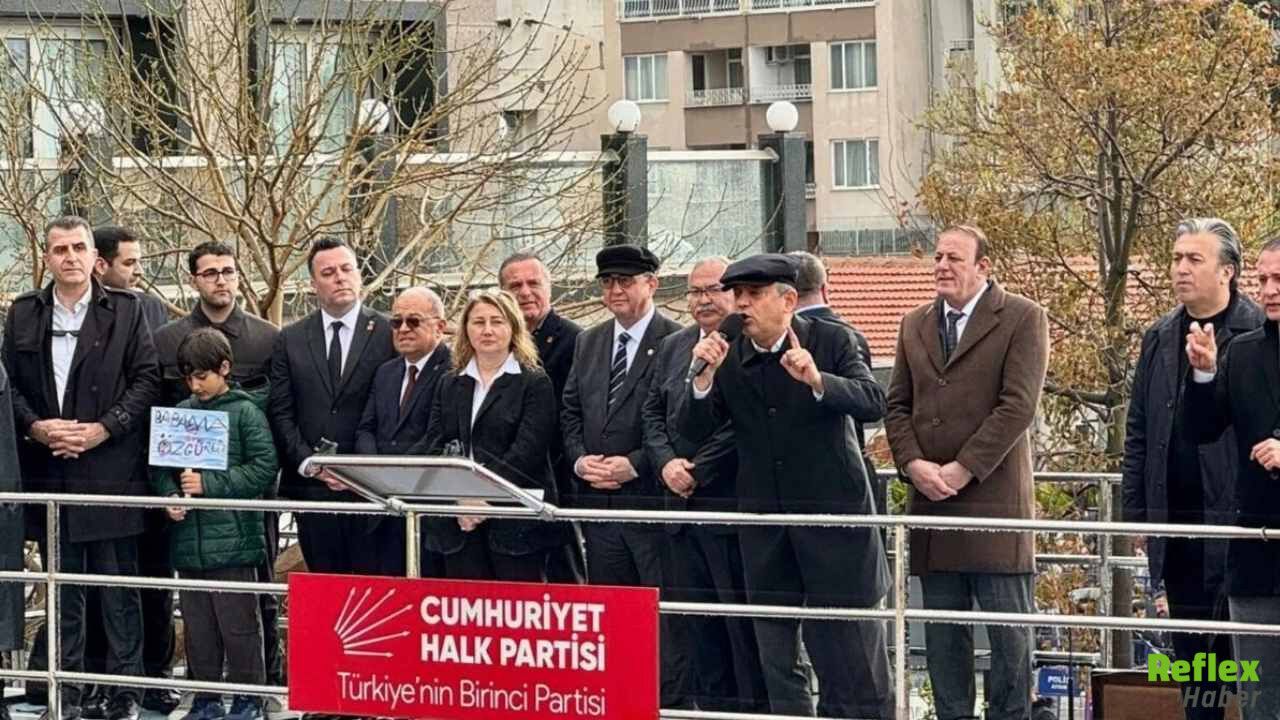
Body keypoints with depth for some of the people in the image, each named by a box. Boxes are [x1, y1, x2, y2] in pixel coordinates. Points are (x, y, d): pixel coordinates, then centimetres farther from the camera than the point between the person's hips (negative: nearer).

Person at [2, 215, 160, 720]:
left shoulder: (126, 310, 3)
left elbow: (147, 379, -1)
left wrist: (103, 428, -11)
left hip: (111, 470, -2)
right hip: (49, 473, 2)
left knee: (118, 587, 1)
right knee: (61, 589, 8)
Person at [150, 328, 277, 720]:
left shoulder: (245, 412, -5)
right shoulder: (180, 413, 8)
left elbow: (264, 467, -10)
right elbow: (159, 466, 13)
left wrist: (209, 484, -15)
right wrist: (170, 495, -7)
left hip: (232, 537, -5)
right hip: (188, 540, 5)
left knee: (238, 625, 2)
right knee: (197, 626, 11)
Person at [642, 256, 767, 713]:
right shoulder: (673, 346, 16)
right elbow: (653, 413, 17)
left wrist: (698, 470, -12)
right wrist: (667, 463, -1)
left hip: (733, 507, -7)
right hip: (683, 508, 7)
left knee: (745, 630, -3)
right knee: (694, 630, 10)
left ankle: (757, 709, 3)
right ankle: (712, 706, 17)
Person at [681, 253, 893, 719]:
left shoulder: (831, 342, -5)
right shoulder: (728, 358, 3)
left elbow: (873, 403, -17)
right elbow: (693, 431, -1)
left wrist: (818, 380, -34)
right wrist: (705, 376, -18)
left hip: (832, 512, -4)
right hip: (765, 520, 4)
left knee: (852, 659, 0)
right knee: (777, 665, 9)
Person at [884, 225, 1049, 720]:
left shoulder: (1023, 319, -2)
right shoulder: (915, 325, 16)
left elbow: (1018, 406, -11)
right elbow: (897, 405, 14)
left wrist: (962, 470, -14)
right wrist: (913, 464, -5)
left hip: (993, 499, -5)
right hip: (931, 501, 5)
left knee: (1008, 630, -3)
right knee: (942, 632, 7)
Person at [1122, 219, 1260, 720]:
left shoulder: (1259, 335, -5)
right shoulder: (1159, 339, 13)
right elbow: (1138, 432, 15)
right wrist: (1137, 511, 11)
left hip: (1237, 518, -6)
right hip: (1176, 524, 6)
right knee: (1191, 656, 10)